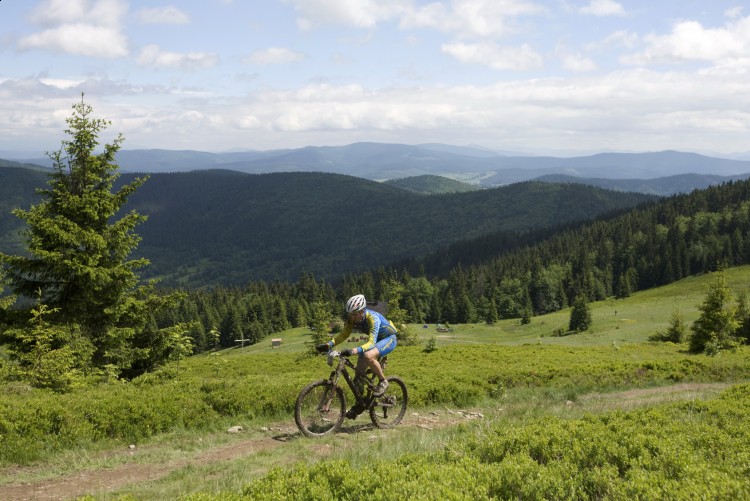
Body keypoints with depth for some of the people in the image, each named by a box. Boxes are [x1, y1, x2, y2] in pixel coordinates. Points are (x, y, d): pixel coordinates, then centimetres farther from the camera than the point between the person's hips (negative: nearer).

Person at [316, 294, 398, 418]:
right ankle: (359, 403, 12)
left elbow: (371, 343, -43)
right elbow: (344, 334, -9)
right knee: (360, 369, -3)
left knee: (368, 356, -35)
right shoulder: (352, 318, -15)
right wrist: (329, 344, -26)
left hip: (388, 339, -7)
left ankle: (383, 381, -11)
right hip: (375, 339, 7)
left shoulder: (373, 318, -35)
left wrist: (354, 350, -59)